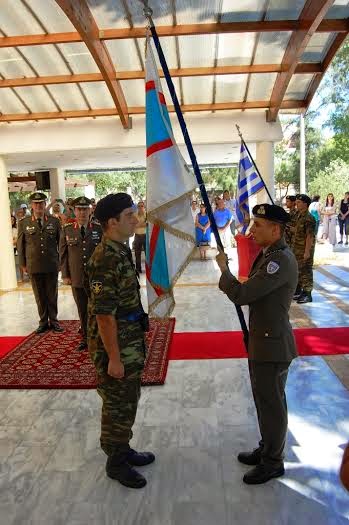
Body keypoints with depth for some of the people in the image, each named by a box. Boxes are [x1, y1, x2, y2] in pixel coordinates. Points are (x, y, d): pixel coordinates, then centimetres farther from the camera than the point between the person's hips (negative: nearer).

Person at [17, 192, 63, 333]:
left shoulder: (54, 221, 3)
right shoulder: (24, 223, 3)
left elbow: (61, 242, 6)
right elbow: (20, 245, 8)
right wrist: (23, 264, 6)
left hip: (52, 266, 0)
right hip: (34, 267, 0)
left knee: (52, 295, 9)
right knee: (40, 297, 9)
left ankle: (53, 321, 24)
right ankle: (43, 322, 23)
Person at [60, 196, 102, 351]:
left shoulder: (99, 229, 0)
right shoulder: (67, 230, 4)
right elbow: (63, 254, 6)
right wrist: (65, 275, 2)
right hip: (77, 279, 2)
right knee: (82, 310, 11)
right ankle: (85, 338, 25)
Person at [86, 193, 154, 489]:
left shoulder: (122, 251, 6)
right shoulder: (105, 260, -24)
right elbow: (104, 314, -24)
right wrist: (113, 358, -19)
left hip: (131, 343, 9)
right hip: (115, 346, -9)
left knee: (128, 401, 22)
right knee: (117, 406, 9)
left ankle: (124, 449, 41)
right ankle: (116, 462, 30)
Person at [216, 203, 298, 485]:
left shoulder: (281, 260, -25)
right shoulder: (269, 254, 7)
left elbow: (241, 294, -29)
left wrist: (224, 268, -16)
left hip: (272, 345, -9)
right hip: (261, 340, 9)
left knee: (272, 403, 8)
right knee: (264, 398, 22)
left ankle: (273, 462, 29)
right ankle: (266, 448, 42)